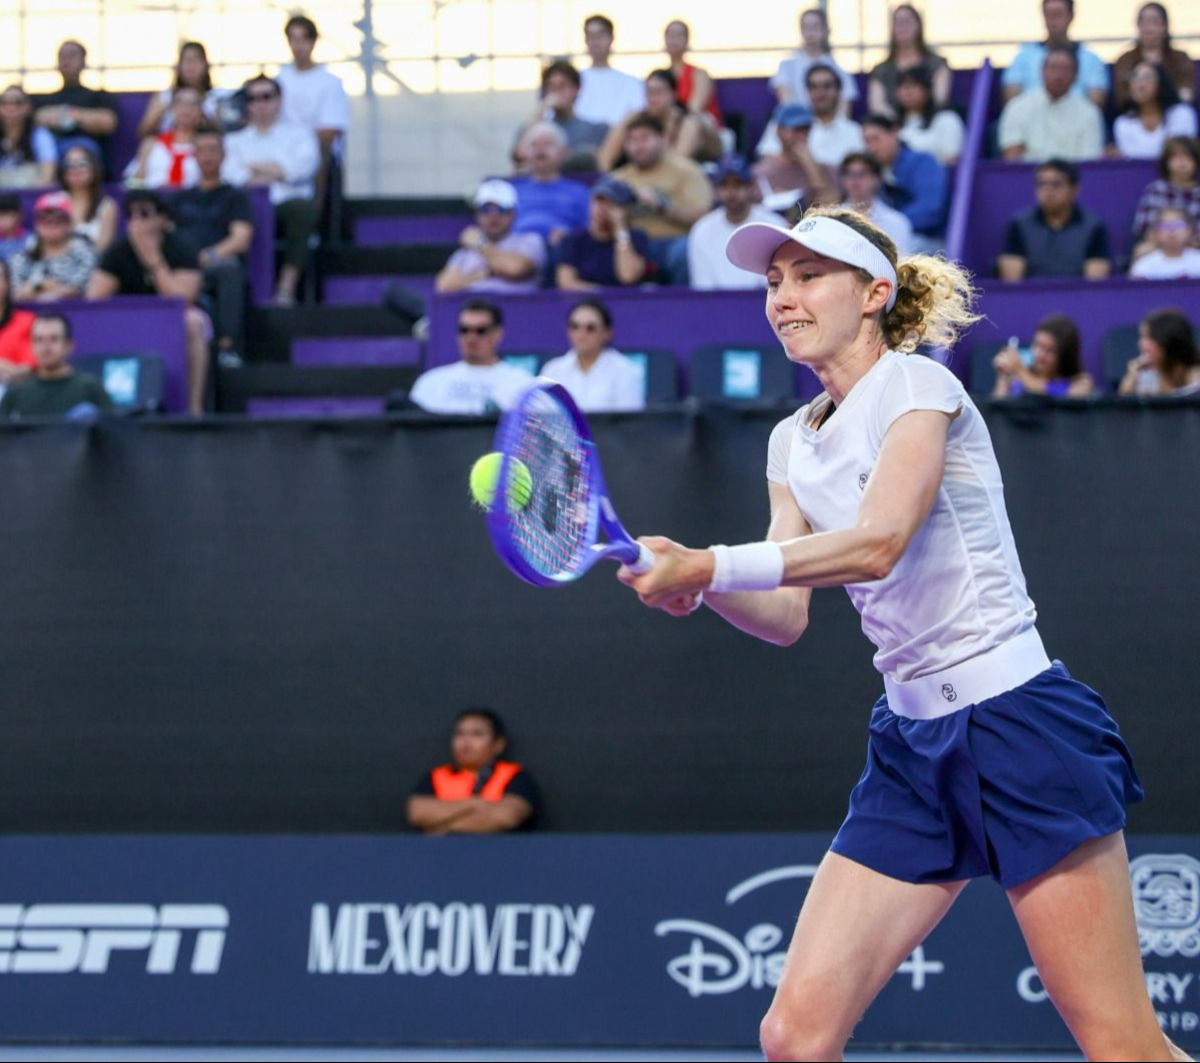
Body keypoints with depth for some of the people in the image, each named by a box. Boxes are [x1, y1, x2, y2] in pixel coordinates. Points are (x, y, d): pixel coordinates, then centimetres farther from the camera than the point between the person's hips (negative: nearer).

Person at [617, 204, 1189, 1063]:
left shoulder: (915, 383, -7)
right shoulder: (795, 442, 16)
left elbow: (878, 541, -22)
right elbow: (787, 614, 8)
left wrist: (709, 566, -25)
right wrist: (689, 579, -11)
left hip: (1019, 729, -7)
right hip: (912, 748, 7)